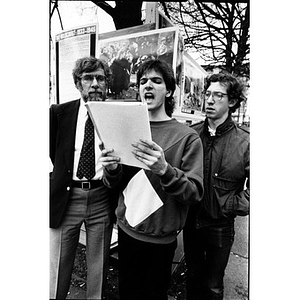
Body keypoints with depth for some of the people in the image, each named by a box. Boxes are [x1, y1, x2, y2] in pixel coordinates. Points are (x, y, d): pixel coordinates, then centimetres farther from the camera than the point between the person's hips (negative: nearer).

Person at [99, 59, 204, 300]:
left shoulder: (187, 136, -12)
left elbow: (196, 192, -15)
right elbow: (115, 185, 5)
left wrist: (165, 170, -32)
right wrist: (112, 170, -18)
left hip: (160, 238, -3)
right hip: (126, 229, 4)